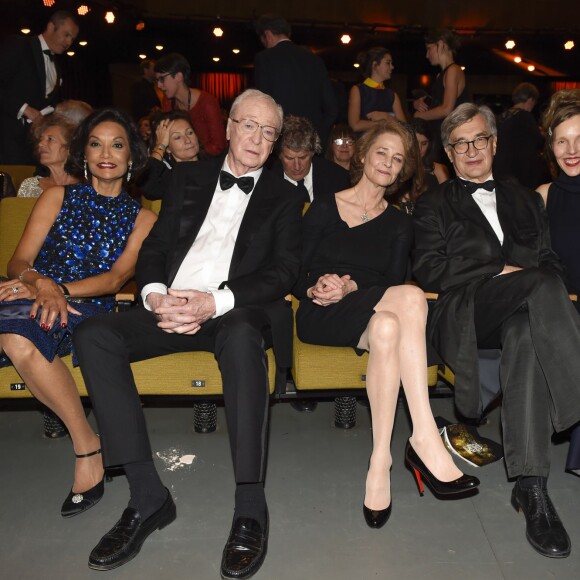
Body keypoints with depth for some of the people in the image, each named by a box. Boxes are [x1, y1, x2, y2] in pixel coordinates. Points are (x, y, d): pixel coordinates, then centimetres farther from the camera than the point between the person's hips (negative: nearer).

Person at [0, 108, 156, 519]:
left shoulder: (141, 218, 15)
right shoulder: (58, 198, 19)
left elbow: (117, 277, 0)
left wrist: (61, 290, -16)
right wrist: (43, 284, -16)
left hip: (86, 312, -2)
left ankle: (87, 446, -23)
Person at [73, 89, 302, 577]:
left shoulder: (284, 197, 14)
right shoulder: (188, 178, 22)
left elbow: (285, 271, 0)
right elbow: (155, 247, 15)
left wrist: (215, 302, -16)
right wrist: (157, 295, -8)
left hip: (235, 312, -3)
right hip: (172, 308, 4)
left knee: (241, 337, -38)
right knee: (95, 335, -22)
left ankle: (251, 508, -28)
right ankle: (148, 496, -18)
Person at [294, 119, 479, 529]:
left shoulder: (399, 223, 18)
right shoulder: (324, 208, 12)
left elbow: (393, 282, 4)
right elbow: (295, 274, 5)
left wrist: (351, 287, -15)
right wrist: (314, 289, -18)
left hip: (374, 314, 3)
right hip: (321, 316, -2)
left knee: (387, 328, -38)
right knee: (411, 297, -33)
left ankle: (381, 460, -34)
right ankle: (426, 439, -32)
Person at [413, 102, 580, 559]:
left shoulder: (525, 199, 31)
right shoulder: (434, 204, 20)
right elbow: (429, 272, 2)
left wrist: (543, 283, -5)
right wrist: (500, 273, -7)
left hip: (522, 311, 4)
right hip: (463, 316, -3)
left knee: (526, 334, -36)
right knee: (542, 283, -34)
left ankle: (530, 486, -36)